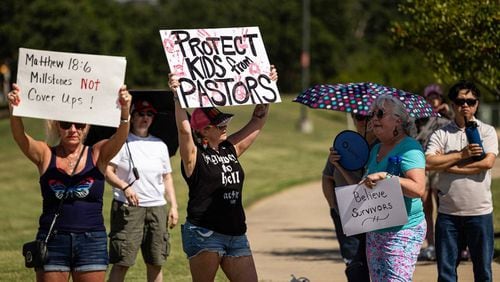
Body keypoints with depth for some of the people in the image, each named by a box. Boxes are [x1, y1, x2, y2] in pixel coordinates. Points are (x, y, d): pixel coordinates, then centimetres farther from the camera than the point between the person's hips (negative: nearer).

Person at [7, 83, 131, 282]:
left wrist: (125, 110, -36)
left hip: (91, 241, 0)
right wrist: (14, 110, -36)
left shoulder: (97, 155, 3)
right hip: (52, 240, 0)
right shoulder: (45, 155, 2)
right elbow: (20, 136, -15)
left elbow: (120, 136, -14)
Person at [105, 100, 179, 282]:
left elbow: (167, 178, 19)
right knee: (121, 262, -9)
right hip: (127, 208, -5)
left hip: (157, 208, 5)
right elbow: (107, 171, -8)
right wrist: (124, 186, -23)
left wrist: (173, 206, 10)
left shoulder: (160, 145, 15)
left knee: (156, 263, 5)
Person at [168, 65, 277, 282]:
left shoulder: (231, 149, 12)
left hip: (236, 235, 7)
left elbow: (258, 121, 17)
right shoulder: (194, 156, -7)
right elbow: (184, 128, -24)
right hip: (204, 234, -7)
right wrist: (177, 97, -33)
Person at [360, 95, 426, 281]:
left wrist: (385, 176, -27)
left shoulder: (409, 147, -11)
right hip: (374, 231, 9)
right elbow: (364, 187, 27)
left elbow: (418, 188, -23)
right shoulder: (376, 150, 16)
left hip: (403, 231, -9)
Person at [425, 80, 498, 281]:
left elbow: (487, 162, -14)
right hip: (448, 212, 1)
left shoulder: (486, 131, 2)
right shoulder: (441, 134, 5)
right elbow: (428, 163, -10)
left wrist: (448, 165, -11)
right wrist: (461, 155, -14)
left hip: (479, 212, -1)